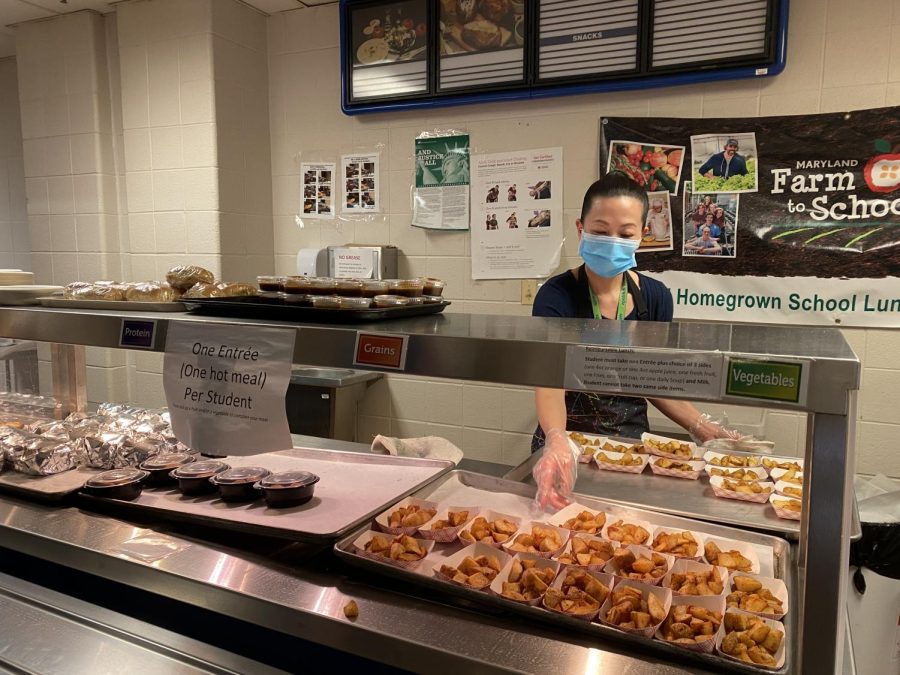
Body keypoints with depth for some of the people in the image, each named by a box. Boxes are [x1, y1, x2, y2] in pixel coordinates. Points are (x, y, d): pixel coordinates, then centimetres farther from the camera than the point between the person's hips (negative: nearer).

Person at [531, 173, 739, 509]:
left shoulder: (656, 297, 0)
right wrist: (556, 440, -45)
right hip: (568, 445, -3)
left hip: (632, 443, 3)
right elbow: (548, 380, -26)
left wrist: (701, 426, -1)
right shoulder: (556, 296, -13)